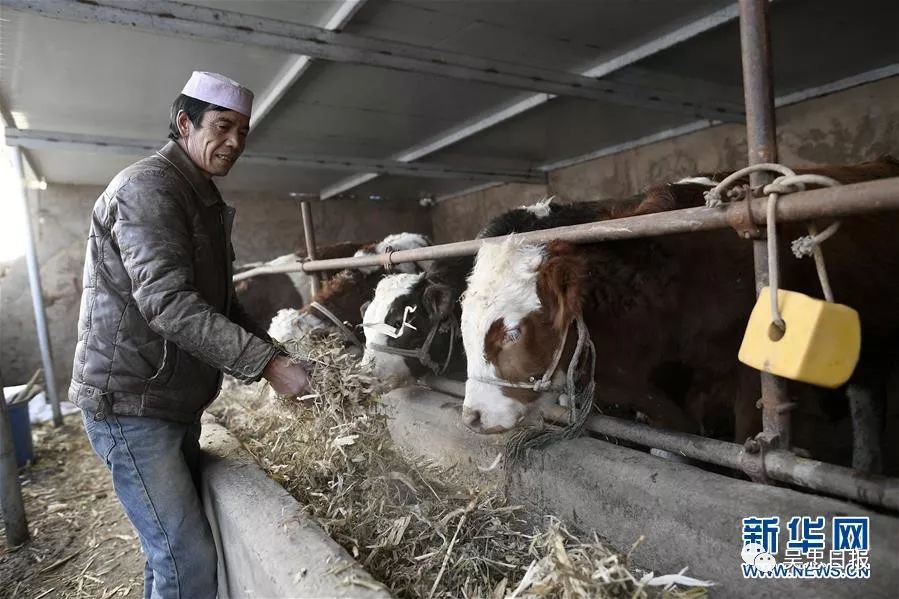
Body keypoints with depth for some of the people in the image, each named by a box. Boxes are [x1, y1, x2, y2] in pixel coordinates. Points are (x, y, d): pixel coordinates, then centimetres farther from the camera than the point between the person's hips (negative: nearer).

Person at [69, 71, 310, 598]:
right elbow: (167, 303, -27)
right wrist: (265, 363, -29)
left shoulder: (204, 200, 15)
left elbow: (221, 302, 17)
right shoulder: (148, 187, -14)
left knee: (175, 544, 18)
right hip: (130, 402, -9)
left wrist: (275, 352, 4)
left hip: (177, 400, 9)